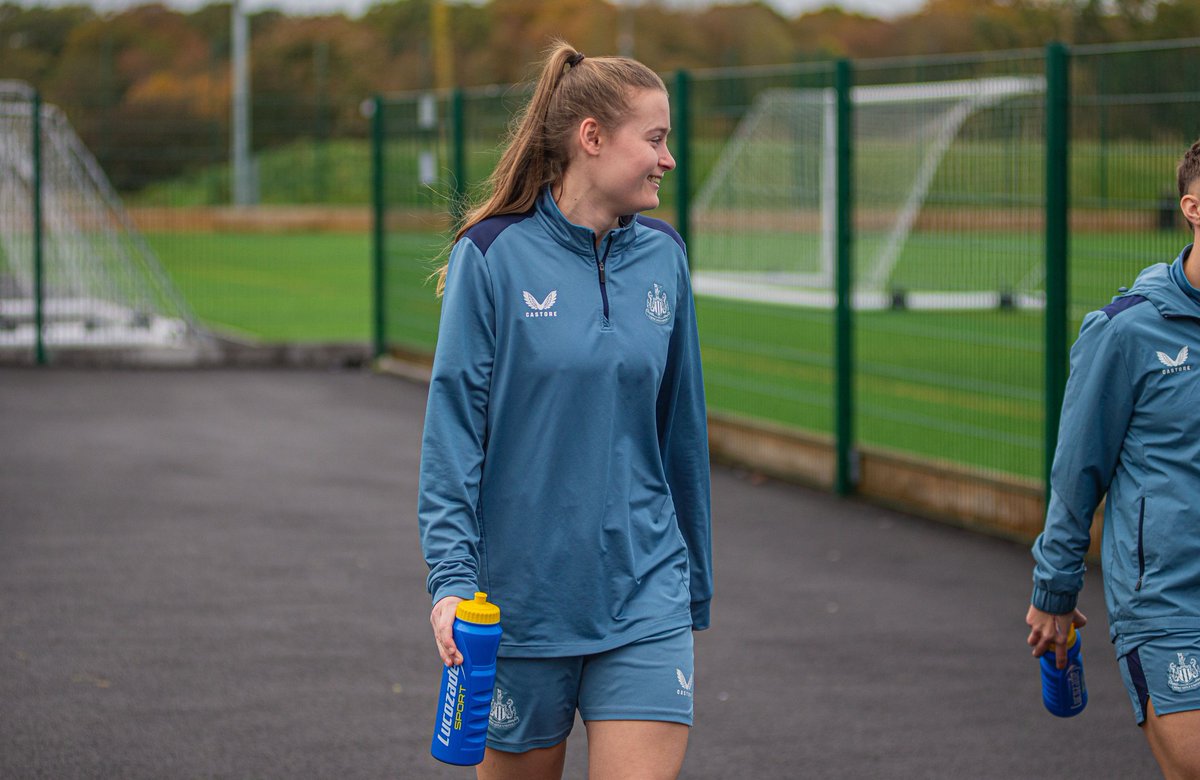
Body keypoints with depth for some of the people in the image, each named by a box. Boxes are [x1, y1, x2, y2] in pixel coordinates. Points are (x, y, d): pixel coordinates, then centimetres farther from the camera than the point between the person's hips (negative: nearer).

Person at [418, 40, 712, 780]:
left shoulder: (663, 256, 5)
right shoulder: (493, 256, -7)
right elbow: (453, 428, -7)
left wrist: (695, 590, 17)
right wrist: (451, 577, -14)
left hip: (645, 596, 3)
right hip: (522, 599, -2)